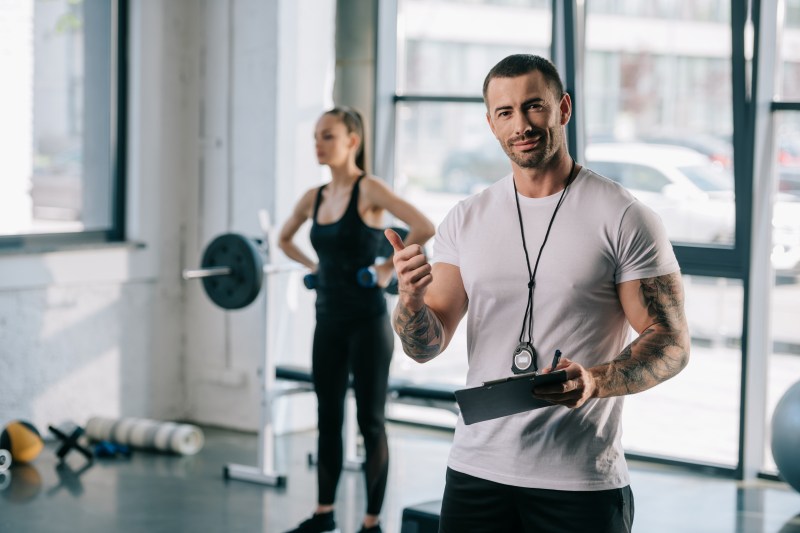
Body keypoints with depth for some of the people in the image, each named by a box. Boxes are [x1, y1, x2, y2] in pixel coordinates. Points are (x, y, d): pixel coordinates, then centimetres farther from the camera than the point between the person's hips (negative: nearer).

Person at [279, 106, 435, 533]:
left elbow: (425, 228, -25)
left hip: (367, 321, -7)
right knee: (328, 417, 14)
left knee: (370, 421, 1)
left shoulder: (369, 190, -13)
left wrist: (391, 267, -16)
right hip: (328, 321, 7)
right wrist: (314, 266, 12)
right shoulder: (314, 198, 7)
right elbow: (284, 239, 26)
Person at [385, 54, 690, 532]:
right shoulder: (467, 220, 7)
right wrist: (411, 298, -16)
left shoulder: (624, 218, -6)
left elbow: (672, 343, -8)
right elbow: (427, 346, 6)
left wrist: (595, 381, -25)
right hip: (477, 474, 4)